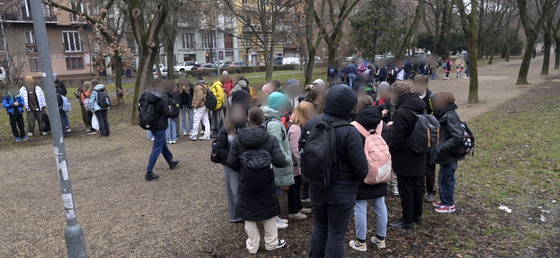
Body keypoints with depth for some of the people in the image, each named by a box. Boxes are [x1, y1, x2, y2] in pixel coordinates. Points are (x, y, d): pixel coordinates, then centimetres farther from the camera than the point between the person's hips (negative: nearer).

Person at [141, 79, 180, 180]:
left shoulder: (146, 96, -1)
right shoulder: (163, 99, -20)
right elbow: (168, 113, -19)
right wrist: (170, 109, 2)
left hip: (151, 125, 8)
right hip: (160, 126, -8)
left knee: (163, 144, 24)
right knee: (157, 148, -2)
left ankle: (171, 162, 42)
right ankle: (149, 173, -1)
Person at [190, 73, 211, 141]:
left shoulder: (199, 86, -16)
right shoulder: (206, 85, 12)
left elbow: (200, 97, -22)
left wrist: (196, 105, -15)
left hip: (200, 106, -9)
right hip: (206, 106, 9)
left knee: (196, 120, -1)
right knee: (206, 121, 9)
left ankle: (194, 135, 4)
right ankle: (207, 135, 11)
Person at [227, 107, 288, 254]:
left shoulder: (237, 139, -11)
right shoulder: (270, 139, -14)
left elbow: (231, 163, -7)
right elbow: (281, 162, -18)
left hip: (246, 186, 0)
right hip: (266, 185, 0)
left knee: (248, 215, 16)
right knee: (269, 213, 18)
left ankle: (252, 246, 29)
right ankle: (271, 243, 33)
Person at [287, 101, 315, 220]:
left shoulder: (301, 126, 8)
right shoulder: (295, 128, -24)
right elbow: (294, 149, -24)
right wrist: (301, 163, -16)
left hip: (299, 164, 9)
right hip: (296, 164, -9)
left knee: (297, 186, 21)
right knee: (294, 187, 4)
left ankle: (298, 207, 35)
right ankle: (293, 211, 18)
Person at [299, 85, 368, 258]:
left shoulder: (310, 124, -6)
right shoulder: (349, 132, -22)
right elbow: (361, 169, -19)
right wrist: (359, 176, 4)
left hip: (316, 187, 5)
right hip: (342, 190, -5)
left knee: (320, 228, 23)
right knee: (336, 234, 10)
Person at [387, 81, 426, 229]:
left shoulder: (401, 112, -25)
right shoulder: (420, 107, 3)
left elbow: (396, 140, -25)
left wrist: (389, 151, -7)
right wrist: (395, 125, 11)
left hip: (405, 158, -9)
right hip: (419, 156, 9)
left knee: (405, 190, 4)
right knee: (416, 186, 20)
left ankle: (407, 221, 16)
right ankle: (417, 215, 35)